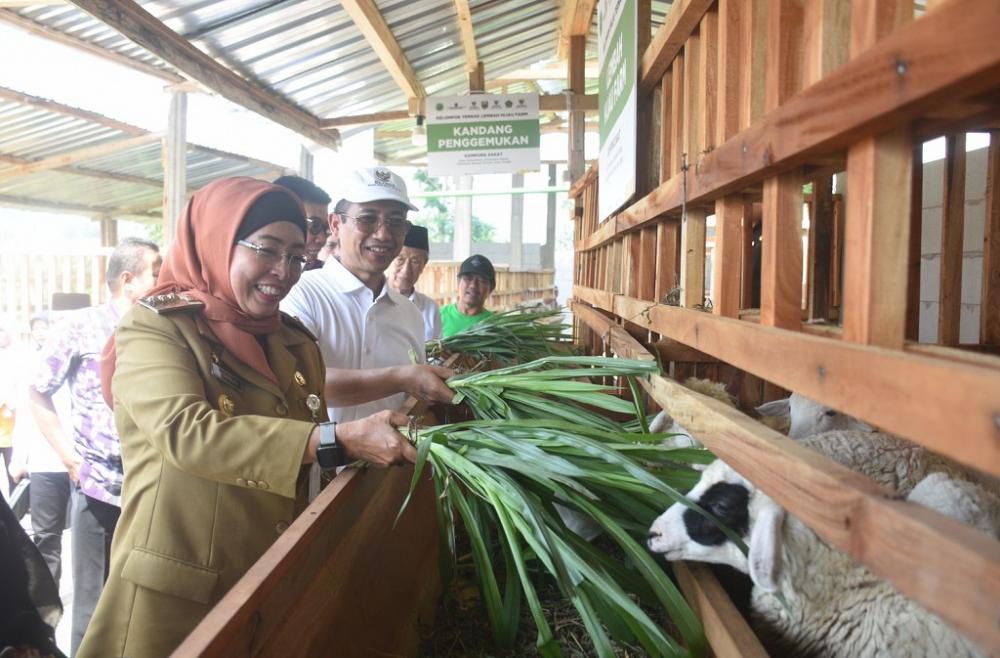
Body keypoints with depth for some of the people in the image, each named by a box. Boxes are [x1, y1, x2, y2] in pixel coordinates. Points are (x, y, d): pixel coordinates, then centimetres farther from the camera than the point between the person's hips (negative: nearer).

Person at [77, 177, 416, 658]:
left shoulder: (296, 342, 8)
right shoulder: (153, 328, -9)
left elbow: (312, 449, 9)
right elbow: (186, 432, -27)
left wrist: (393, 438, -8)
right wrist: (340, 441, -34)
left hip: (279, 581, 6)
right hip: (177, 591, -5)